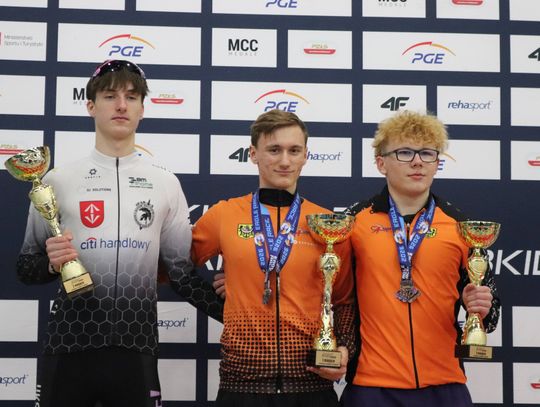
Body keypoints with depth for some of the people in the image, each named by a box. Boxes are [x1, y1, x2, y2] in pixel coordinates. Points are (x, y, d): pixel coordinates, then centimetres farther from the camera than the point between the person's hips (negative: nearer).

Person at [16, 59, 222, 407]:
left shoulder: (166, 183, 7)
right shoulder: (58, 180, 4)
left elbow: (182, 269, 9)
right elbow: (26, 268, 9)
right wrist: (51, 263, -13)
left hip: (137, 347, 1)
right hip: (69, 343, 0)